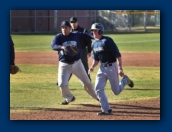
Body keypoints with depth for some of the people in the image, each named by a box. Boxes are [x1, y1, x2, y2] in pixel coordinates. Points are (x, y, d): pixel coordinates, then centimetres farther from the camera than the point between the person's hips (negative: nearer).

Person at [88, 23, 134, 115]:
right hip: (102, 68, 7)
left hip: (112, 67, -7)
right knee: (98, 89, -6)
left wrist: (120, 68, -25)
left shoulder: (107, 41, -17)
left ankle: (125, 80, 32)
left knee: (116, 91, 2)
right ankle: (106, 110, 0)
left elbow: (118, 55, -20)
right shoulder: (94, 44, 7)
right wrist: (92, 67, -3)